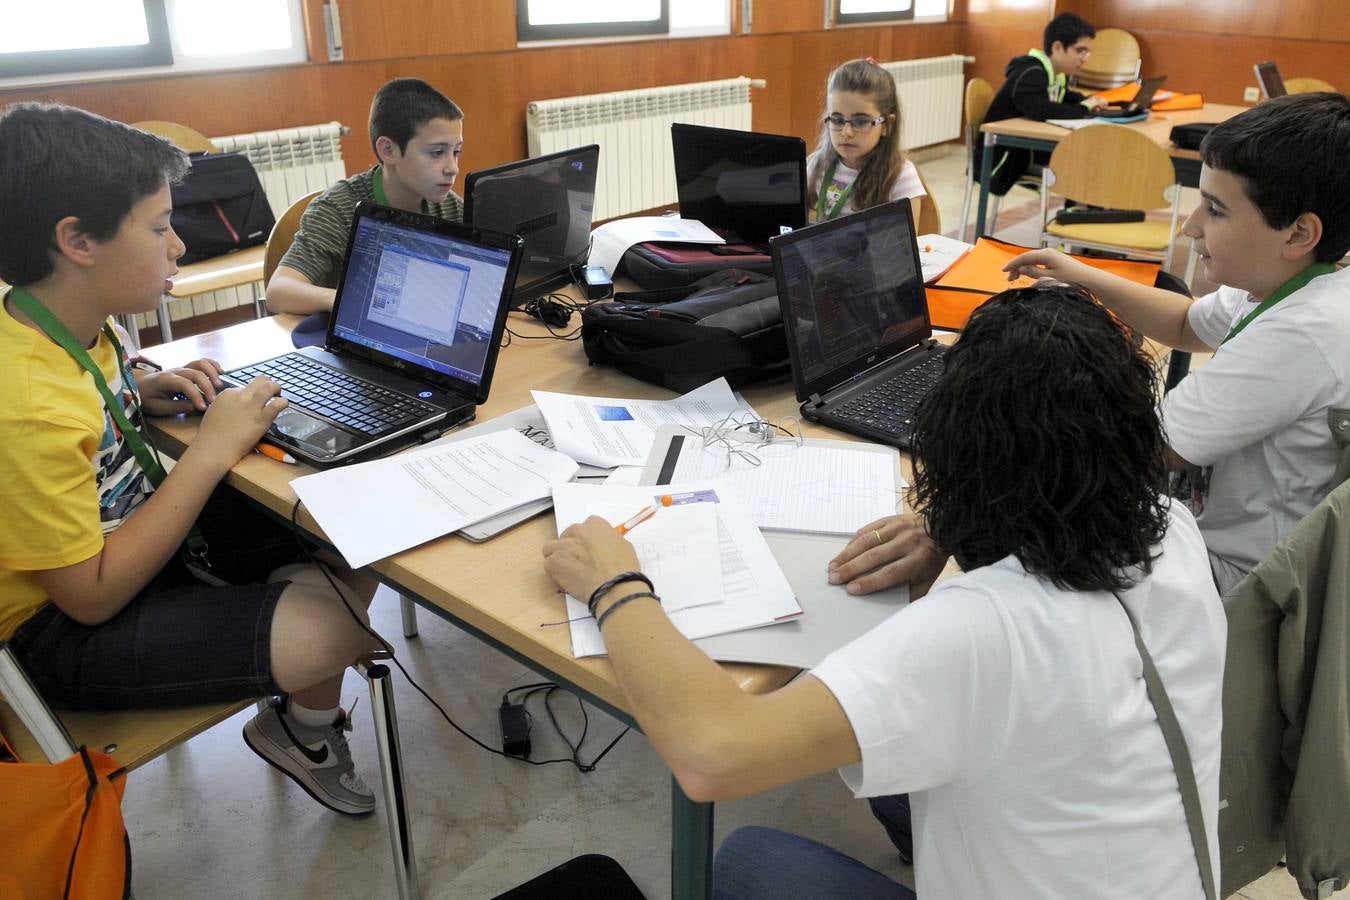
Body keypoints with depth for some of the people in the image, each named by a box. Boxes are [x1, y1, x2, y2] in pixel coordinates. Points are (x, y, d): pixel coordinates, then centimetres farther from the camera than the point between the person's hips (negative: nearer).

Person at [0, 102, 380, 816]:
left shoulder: (73, 328, -4)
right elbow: (91, 595, -26)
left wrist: (145, 395, -3)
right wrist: (212, 450, -26)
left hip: (130, 534, 9)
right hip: (70, 629, -9)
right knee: (337, 625, -20)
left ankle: (306, 718, 17)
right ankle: (305, 725, 17)